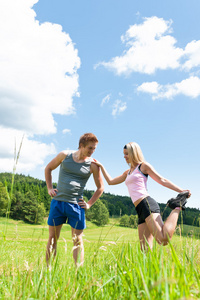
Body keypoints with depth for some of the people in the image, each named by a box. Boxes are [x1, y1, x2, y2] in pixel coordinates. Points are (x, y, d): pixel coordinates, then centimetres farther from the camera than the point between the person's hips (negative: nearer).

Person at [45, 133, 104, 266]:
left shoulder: (93, 165, -3)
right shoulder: (65, 155, 0)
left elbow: (100, 187, 9)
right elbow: (48, 168, 16)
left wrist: (89, 204, 3)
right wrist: (49, 188, 8)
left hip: (76, 205, -1)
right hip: (58, 201, 2)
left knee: (77, 240, 6)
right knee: (52, 238, 10)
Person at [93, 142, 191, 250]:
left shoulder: (143, 166, 7)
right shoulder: (127, 173, 28)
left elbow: (162, 180, 4)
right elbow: (111, 181, 33)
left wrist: (181, 190, -4)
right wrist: (101, 166, 32)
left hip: (147, 204, -7)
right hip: (140, 210, 7)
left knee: (163, 240, -24)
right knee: (145, 250, -4)